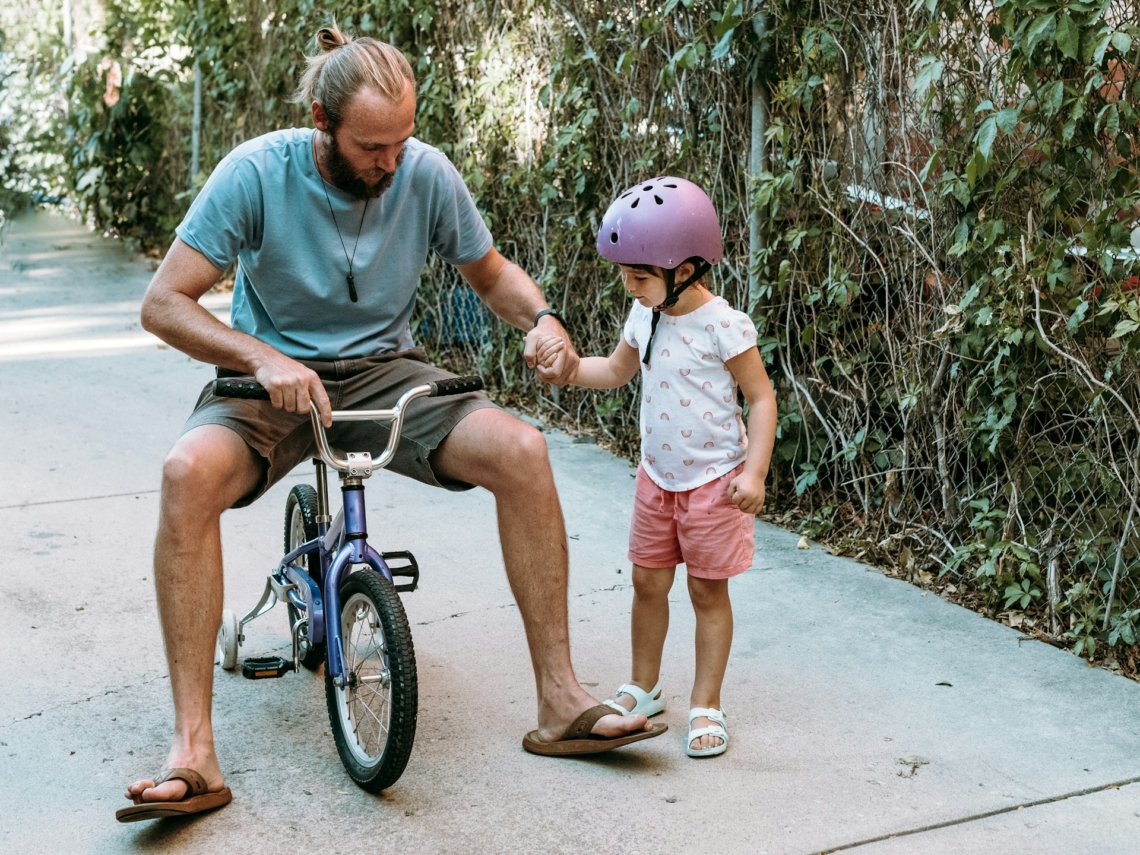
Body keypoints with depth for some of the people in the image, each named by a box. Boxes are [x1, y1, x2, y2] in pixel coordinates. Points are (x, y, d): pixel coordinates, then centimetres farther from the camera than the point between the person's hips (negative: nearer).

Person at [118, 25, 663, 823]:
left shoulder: (427, 173, -9)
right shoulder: (258, 172, -16)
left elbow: (492, 273, 9)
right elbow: (164, 303, -15)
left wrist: (542, 319, -14)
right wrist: (262, 358, -31)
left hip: (385, 371, 2)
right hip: (276, 377, -2)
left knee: (522, 450, -24)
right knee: (190, 472, -35)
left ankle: (561, 702, -14)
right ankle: (193, 751, -30)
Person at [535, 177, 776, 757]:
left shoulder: (722, 325, -19)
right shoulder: (646, 316, 2)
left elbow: (761, 398, -14)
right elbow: (617, 371, 17)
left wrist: (754, 473, -22)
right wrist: (569, 366, -2)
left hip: (713, 481, -6)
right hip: (657, 477, 6)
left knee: (708, 590, 4)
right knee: (648, 583, 13)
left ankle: (706, 706, 15)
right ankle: (643, 689, 30)